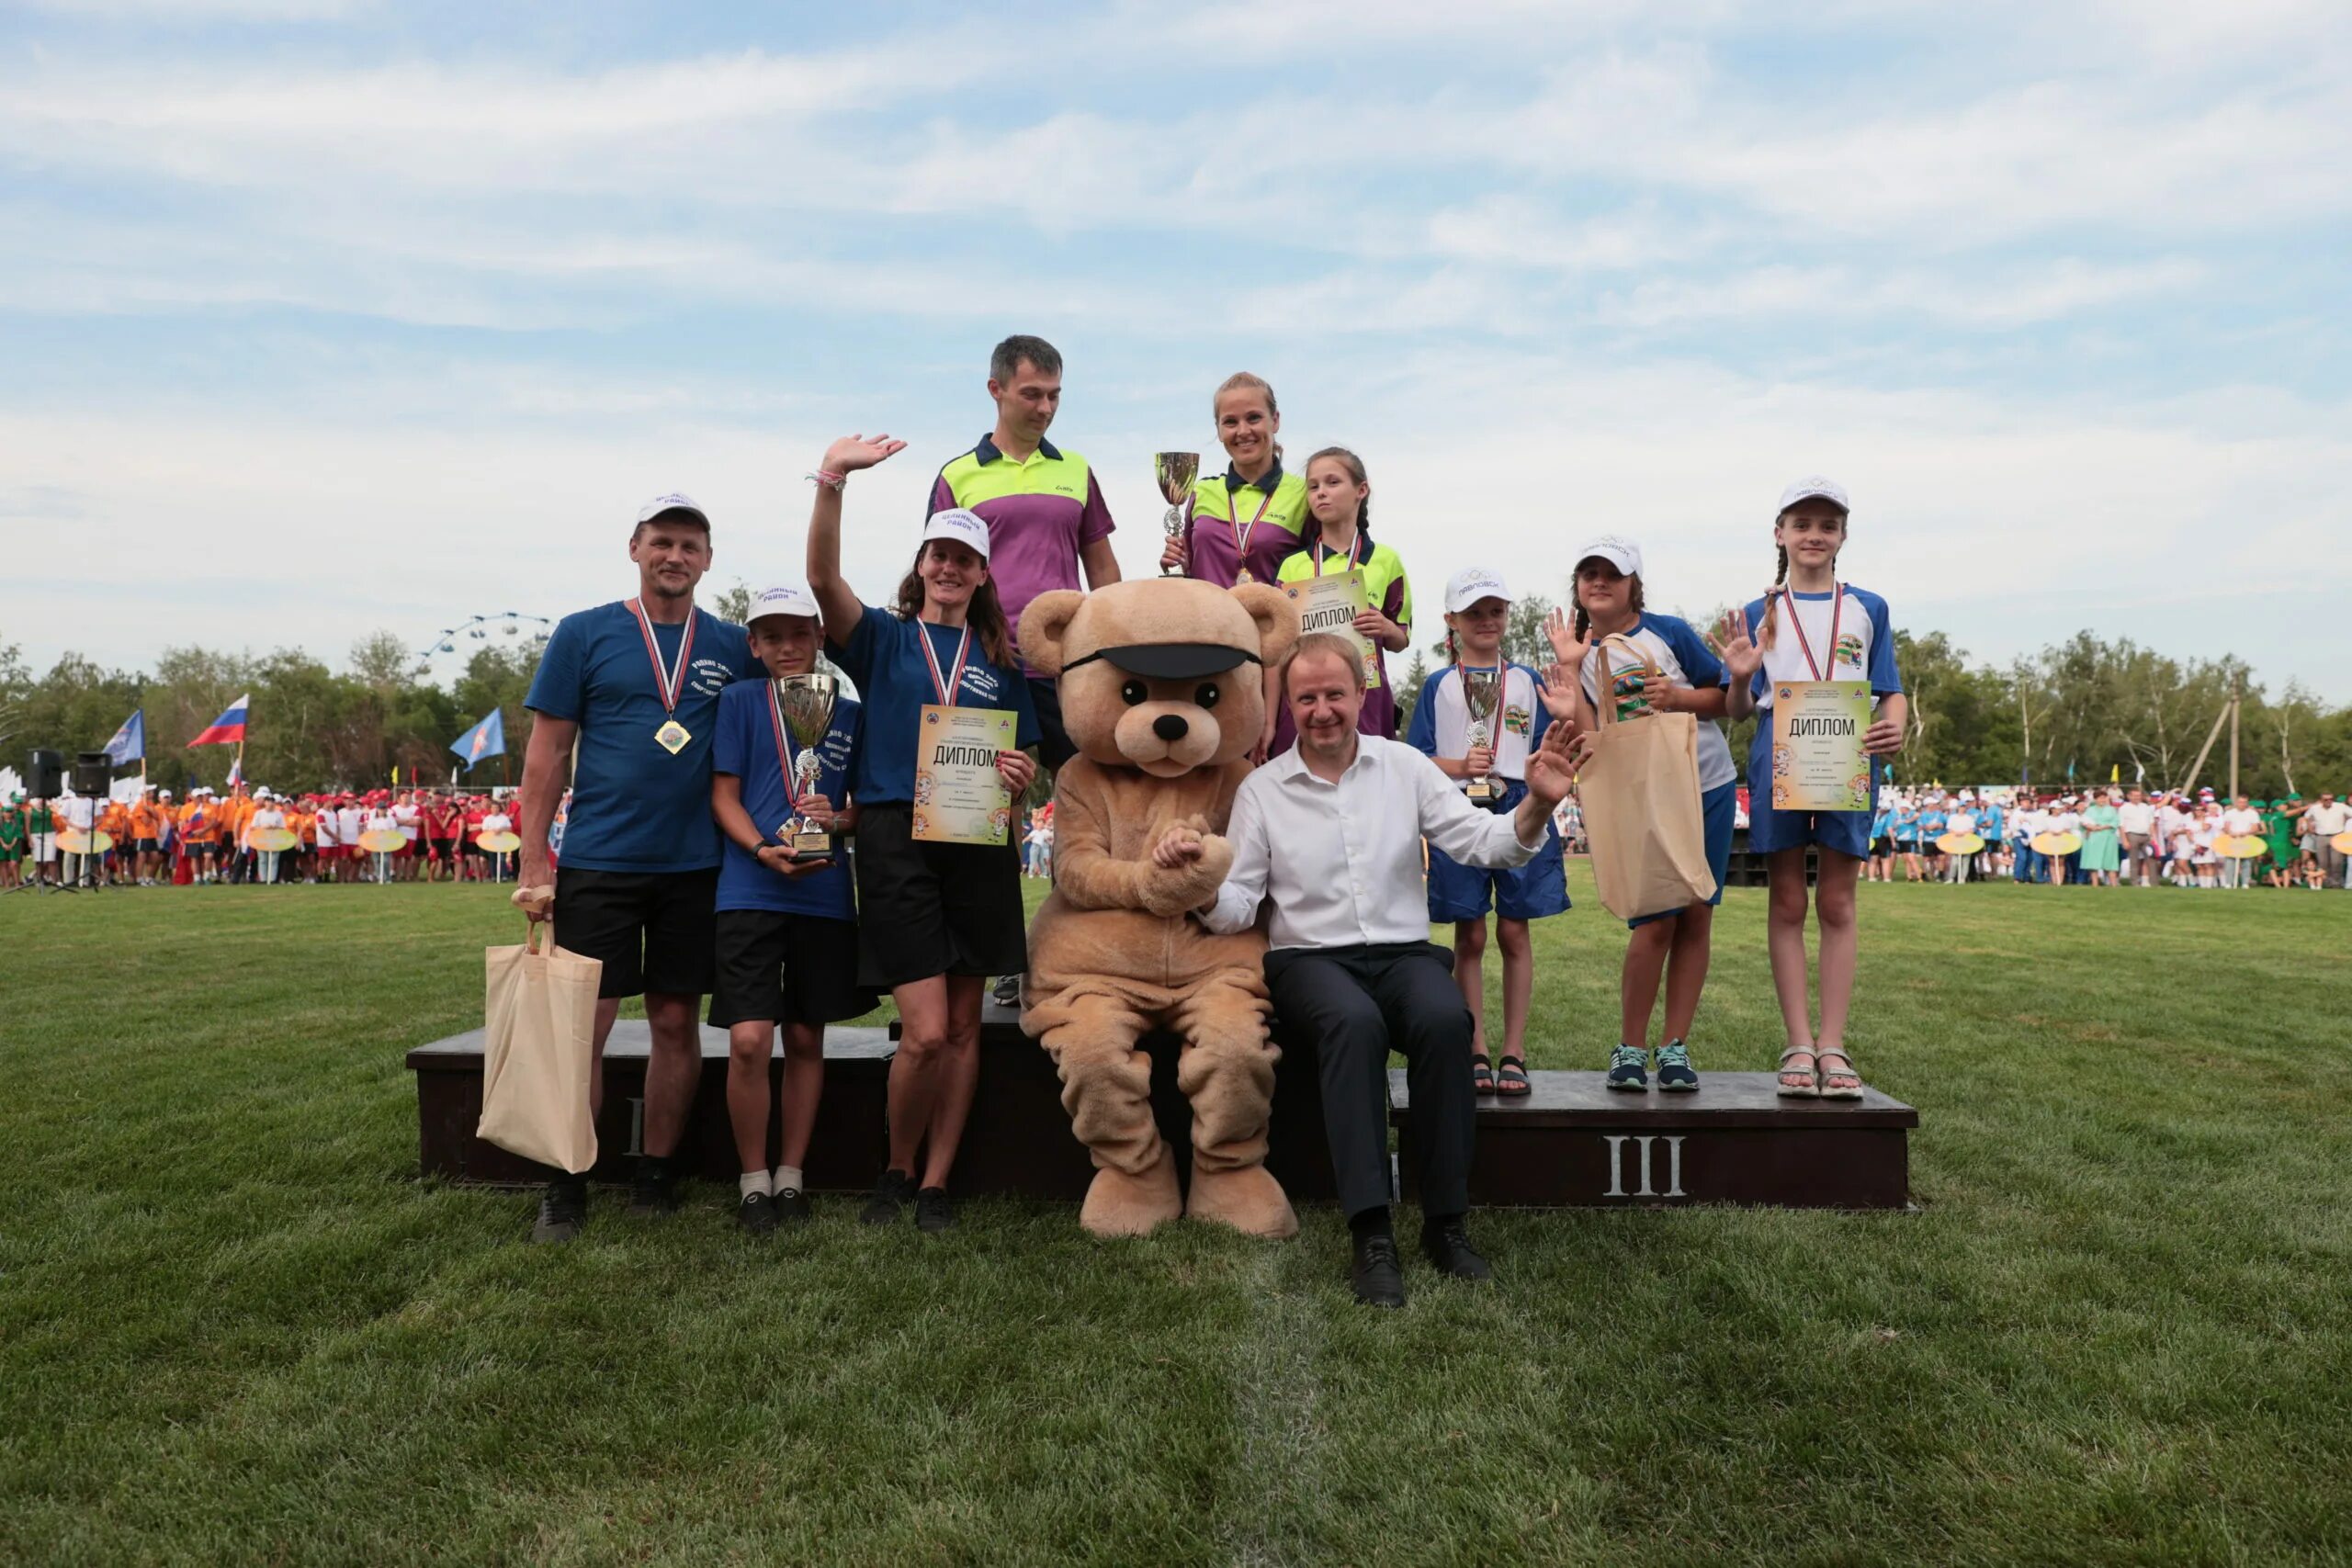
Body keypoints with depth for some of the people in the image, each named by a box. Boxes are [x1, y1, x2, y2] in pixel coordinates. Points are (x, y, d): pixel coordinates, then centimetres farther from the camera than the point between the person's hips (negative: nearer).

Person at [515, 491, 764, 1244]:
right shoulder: (584, 634, 2)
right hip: (598, 863, -2)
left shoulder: (733, 647, 7)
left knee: (677, 1023, 7)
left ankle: (654, 1177, 21)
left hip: (694, 866, 2)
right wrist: (532, 863, -5)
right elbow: (546, 754, 1)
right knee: (585, 1023, 0)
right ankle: (567, 1188, 12)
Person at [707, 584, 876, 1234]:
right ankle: (753, 1180, 8)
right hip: (750, 892, -2)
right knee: (749, 1040, -10)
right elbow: (723, 796, 1)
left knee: (806, 1037, 9)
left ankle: (791, 1176, 22)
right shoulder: (739, 701, 4)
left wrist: (838, 819, -9)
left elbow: (869, 808, 14)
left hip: (825, 894, 3)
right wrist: (764, 850, -16)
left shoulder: (849, 714, 9)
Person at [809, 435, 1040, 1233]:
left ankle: (935, 1183, 19)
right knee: (926, 1030, -10)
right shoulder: (883, 637, 5)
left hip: (978, 844, 3)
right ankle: (895, 1170, 16)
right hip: (896, 839, -3)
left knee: (962, 1027, 6)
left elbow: (1026, 758, 17)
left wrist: (1019, 773, -8)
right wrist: (832, 481, -25)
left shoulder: (1002, 663, 13)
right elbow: (823, 578, -13)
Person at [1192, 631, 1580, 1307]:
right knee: (1354, 1020, -36)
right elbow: (1236, 908, 4)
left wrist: (1536, 805, -19)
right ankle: (1372, 1235, -32)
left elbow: (1481, 843, 1)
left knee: (1446, 1018, -32)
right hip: (1309, 957, -1)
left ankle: (1446, 1223, -19)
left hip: (1404, 951, 2)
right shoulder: (1260, 789, 6)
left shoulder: (1405, 766, 9)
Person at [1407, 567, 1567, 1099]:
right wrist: (1461, 766, -14)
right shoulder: (1439, 685, 8)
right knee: (1469, 936, 3)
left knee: (1514, 932, 2)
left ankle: (1513, 1054, 9)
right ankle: (1476, 1054, 11)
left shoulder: (1527, 681, 11)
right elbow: (1416, 761, 2)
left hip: (1518, 812, 1)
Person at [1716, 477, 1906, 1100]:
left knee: (1837, 903, 1)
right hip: (1777, 757, 0)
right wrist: (1739, 679, -15)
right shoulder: (1758, 614, 11)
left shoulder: (1868, 609, 11)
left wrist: (1895, 729, -12)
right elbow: (1739, 709, 7)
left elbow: (1891, 691, 10)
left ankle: (1832, 1046, 4)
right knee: (1788, 902, 2)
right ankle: (1800, 1044, 5)